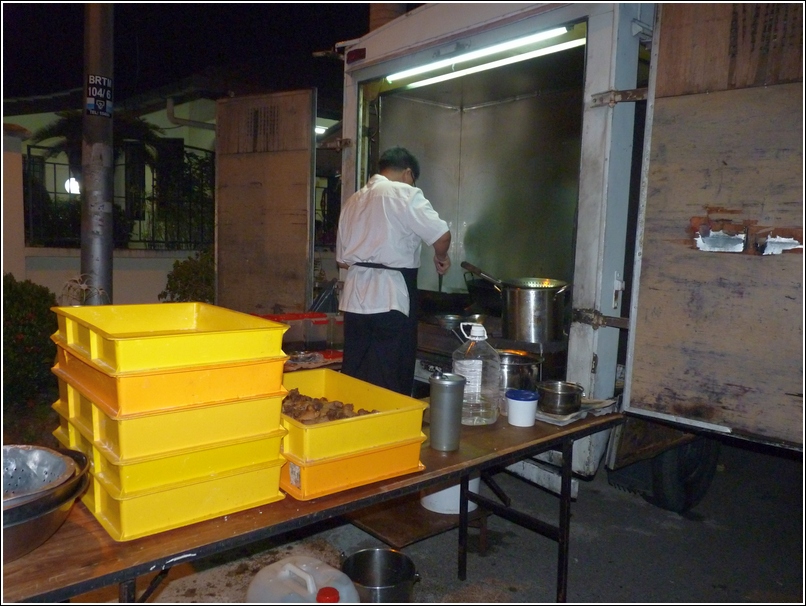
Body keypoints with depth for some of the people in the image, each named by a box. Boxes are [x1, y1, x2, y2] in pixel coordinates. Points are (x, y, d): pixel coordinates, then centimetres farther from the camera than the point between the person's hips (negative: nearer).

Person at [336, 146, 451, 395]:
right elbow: (441, 235, -12)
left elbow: (342, 259, 20)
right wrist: (441, 258, 7)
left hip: (355, 296, 7)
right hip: (390, 297, -6)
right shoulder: (405, 193, -3)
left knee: (353, 375, 13)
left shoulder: (353, 200, 17)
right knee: (391, 382, 2)